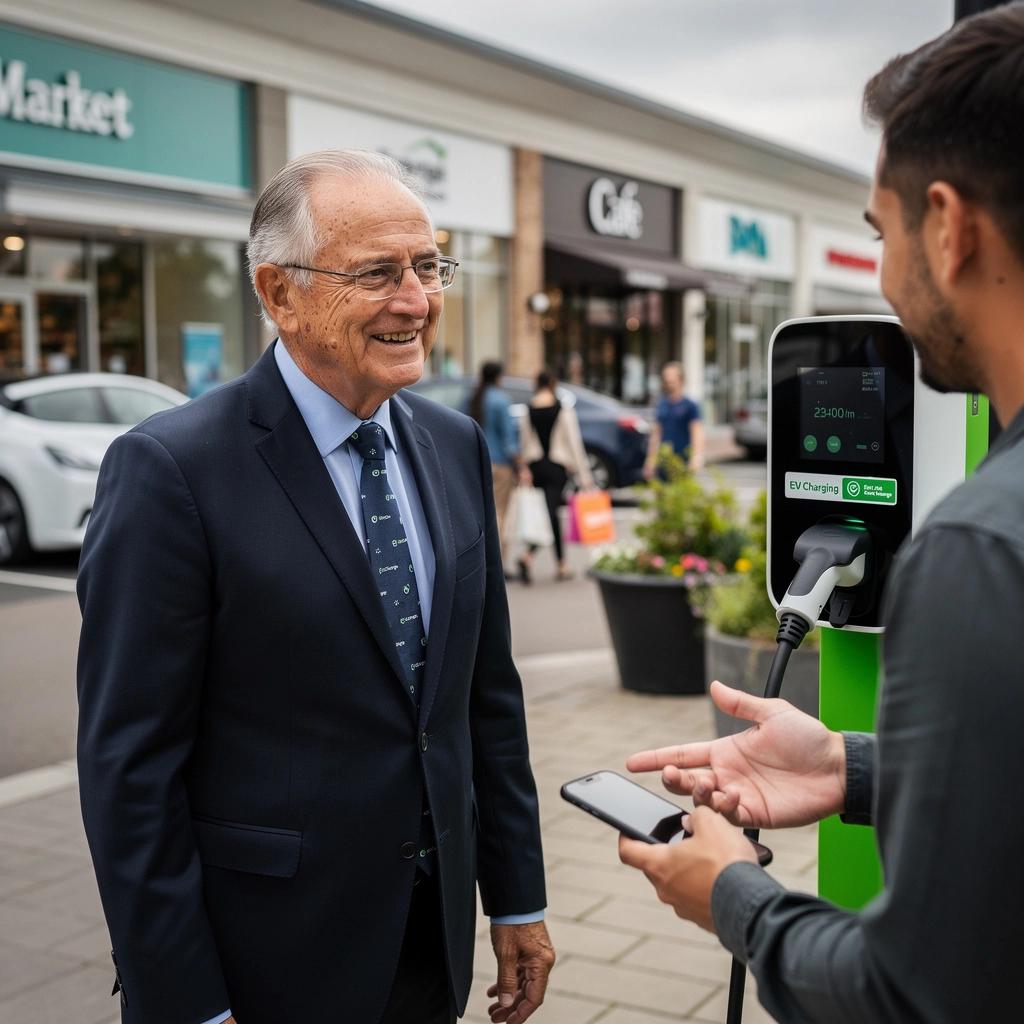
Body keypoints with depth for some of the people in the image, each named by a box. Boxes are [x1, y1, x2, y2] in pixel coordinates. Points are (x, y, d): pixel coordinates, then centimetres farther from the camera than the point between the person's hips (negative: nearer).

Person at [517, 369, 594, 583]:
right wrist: (584, 474, -4)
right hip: (557, 467, -4)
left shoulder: (528, 411, 2)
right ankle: (528, 555, -28)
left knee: (552, 512, 14)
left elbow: (525, 443, 4)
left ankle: (562, 565, 20)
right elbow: (574, 443, -7)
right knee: (550, 513, -6)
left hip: (535, 466, 4)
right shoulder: (564, 410, -7)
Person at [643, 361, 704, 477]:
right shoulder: (660, 405, 12)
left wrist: (696, 458, -27)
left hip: (682, 462, -5)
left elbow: (697, 433, -12)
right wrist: (650, 462, 15)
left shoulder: (690, 406, -4)